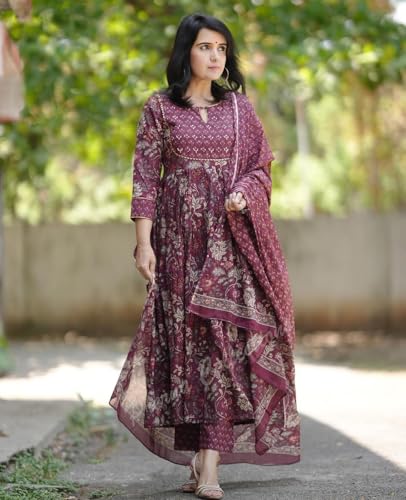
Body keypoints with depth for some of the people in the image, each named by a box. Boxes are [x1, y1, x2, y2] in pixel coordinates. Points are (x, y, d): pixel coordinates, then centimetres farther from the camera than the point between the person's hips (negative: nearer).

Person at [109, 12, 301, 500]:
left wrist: (244, 193, -10)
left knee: (222, 338, -8)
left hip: (231, 236, 1)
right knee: (185, 334, -1)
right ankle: (198, 451, 10)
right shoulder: (159, 108, 5)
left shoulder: (239, 107, 11)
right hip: (179, 236, -1)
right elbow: (145, 178, 0)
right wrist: (143, 242, -8)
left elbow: (261, 167, 12)